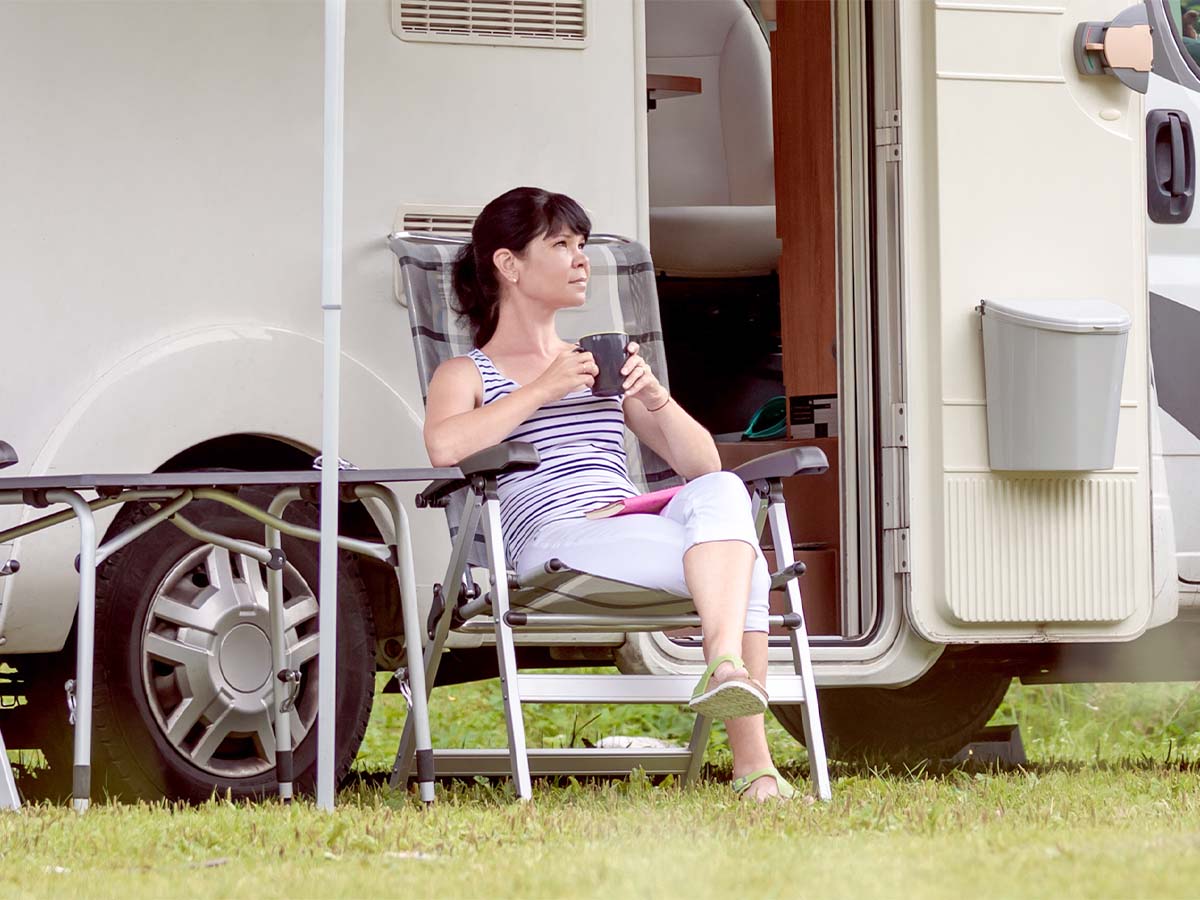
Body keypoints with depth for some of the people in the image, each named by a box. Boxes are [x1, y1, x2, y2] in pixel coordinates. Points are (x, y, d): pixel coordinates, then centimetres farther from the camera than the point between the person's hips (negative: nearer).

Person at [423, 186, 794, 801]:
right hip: (554, 541, -5)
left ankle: (725, 666, -49)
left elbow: (701, 464, 22)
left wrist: (653, 396, 3)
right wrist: (545, 389, -7)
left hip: (639, 528, 5)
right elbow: (444, 446, -11)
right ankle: (752, 765, -39)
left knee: (718, 491, -33)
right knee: (742, 568, -31)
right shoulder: (466, 373, 16)